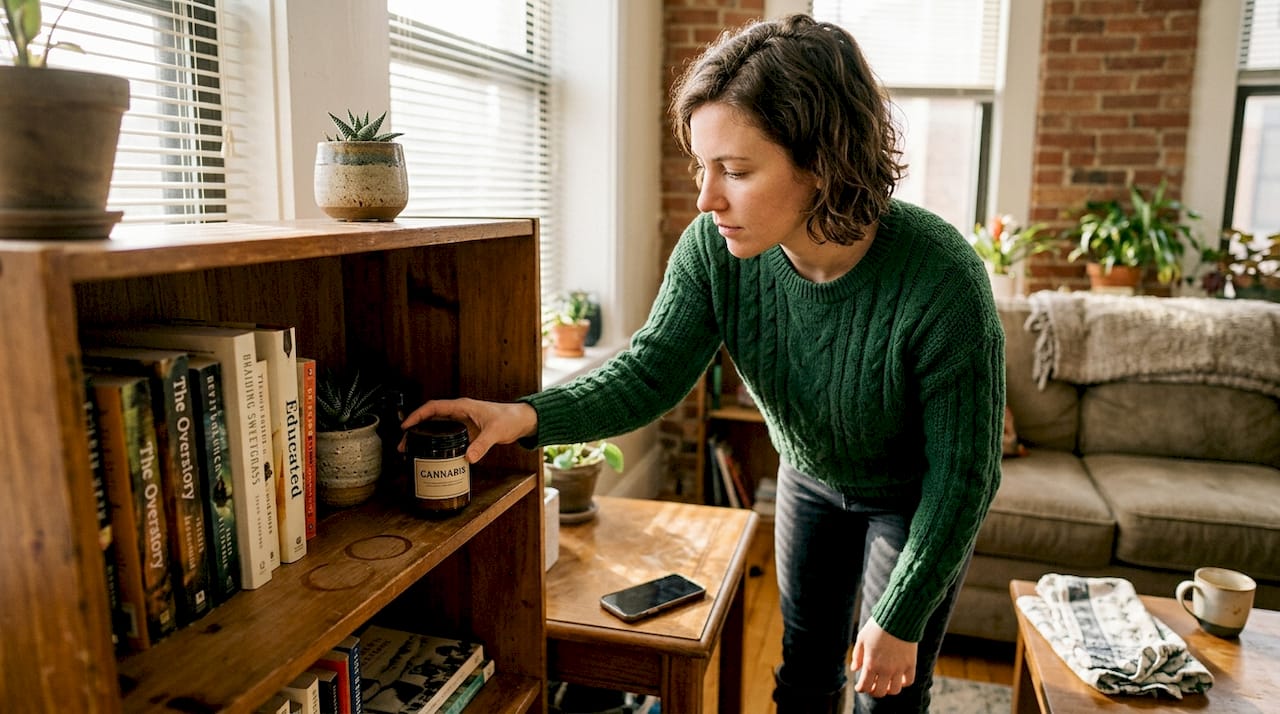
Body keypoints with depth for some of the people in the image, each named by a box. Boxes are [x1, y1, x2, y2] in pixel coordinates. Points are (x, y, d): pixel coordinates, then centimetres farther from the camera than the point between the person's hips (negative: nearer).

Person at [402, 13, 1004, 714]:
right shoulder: (714, 248, -26)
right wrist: (528, 415, -40)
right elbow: (651, 371, -22)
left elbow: (962, 473, -26)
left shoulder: (941, 282, -37)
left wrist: (901, 618, -19)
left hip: (915, 499, -3)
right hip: (811, 475, 4)